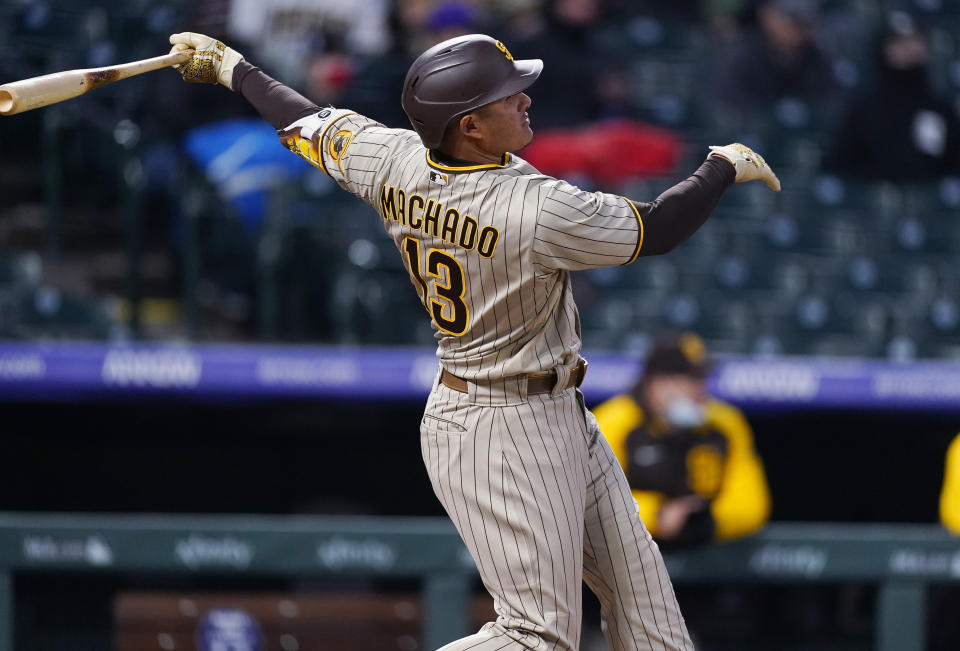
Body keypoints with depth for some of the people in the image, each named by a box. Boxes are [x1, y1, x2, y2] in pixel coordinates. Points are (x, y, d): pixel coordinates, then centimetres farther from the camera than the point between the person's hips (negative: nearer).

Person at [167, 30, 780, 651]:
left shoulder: (394, 162, -7)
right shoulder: (536, 209, -27)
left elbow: (309, 122, 9)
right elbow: (657, 229, -16)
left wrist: (232, 68, 27)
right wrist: (725, 167, 2)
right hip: (508, 434, -9)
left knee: (637, 583, 15)